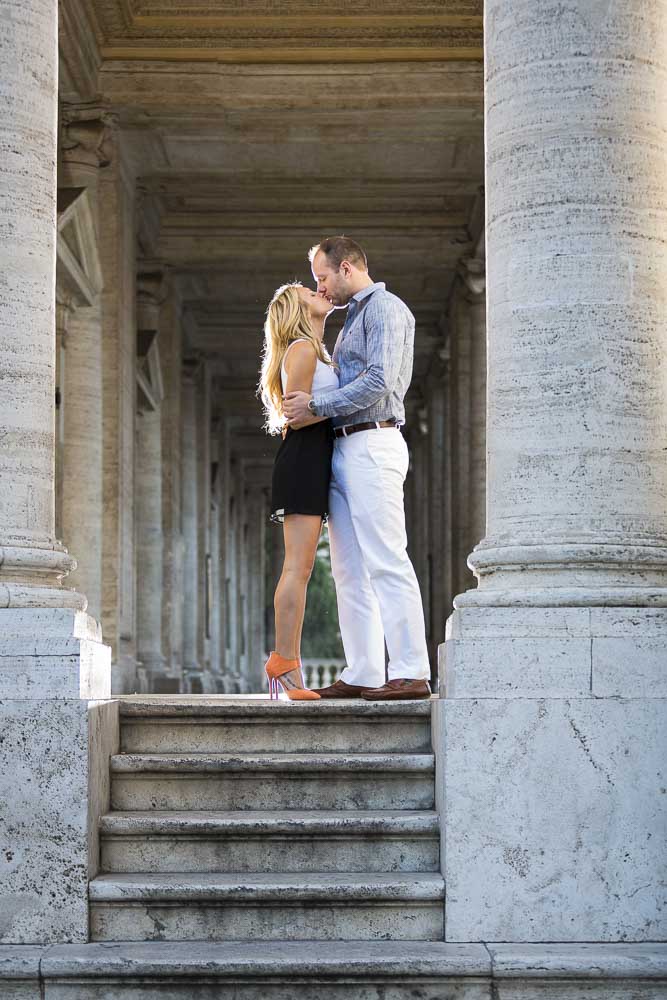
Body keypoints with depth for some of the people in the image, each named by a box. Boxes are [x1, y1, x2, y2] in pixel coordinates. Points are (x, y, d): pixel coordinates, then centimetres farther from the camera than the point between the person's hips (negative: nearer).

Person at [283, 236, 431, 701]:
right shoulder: (354, 318, 26)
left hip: (373, 445, -10)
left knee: (386, 562, -13)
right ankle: (362, 673, 7)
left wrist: (316, 404, -12)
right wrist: (311, 408, 12)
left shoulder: (385, 308, -4)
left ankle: (411, 673, -14)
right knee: (350, 570, 6)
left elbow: (378, 383, -16)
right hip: (345, 449, 10)